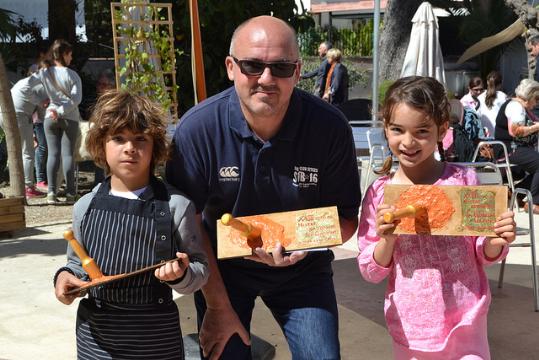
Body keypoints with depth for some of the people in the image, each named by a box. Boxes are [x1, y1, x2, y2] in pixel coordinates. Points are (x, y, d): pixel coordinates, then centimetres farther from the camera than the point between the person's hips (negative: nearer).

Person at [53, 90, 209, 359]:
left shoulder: (176, 206, -8)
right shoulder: (86, 207, 1)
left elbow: (200, 271, -2)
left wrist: (180, 276, -21)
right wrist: (66, 276, -4)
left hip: (157, 337, -2)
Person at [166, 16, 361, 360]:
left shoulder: (331, 127, -20)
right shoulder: (197, 128, -21)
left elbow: (346, 218, -9)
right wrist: (218, 306, -11)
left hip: (302, 270, 1)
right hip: (222, 266, 0)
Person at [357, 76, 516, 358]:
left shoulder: (464, 181, -7)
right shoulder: (379, 194, -4)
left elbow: (482, 255, 4)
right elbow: (371, 272, -1)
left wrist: (495, 243, -17)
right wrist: (386, 240, -19)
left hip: (466, 324, -1)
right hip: (410, 329, 1)